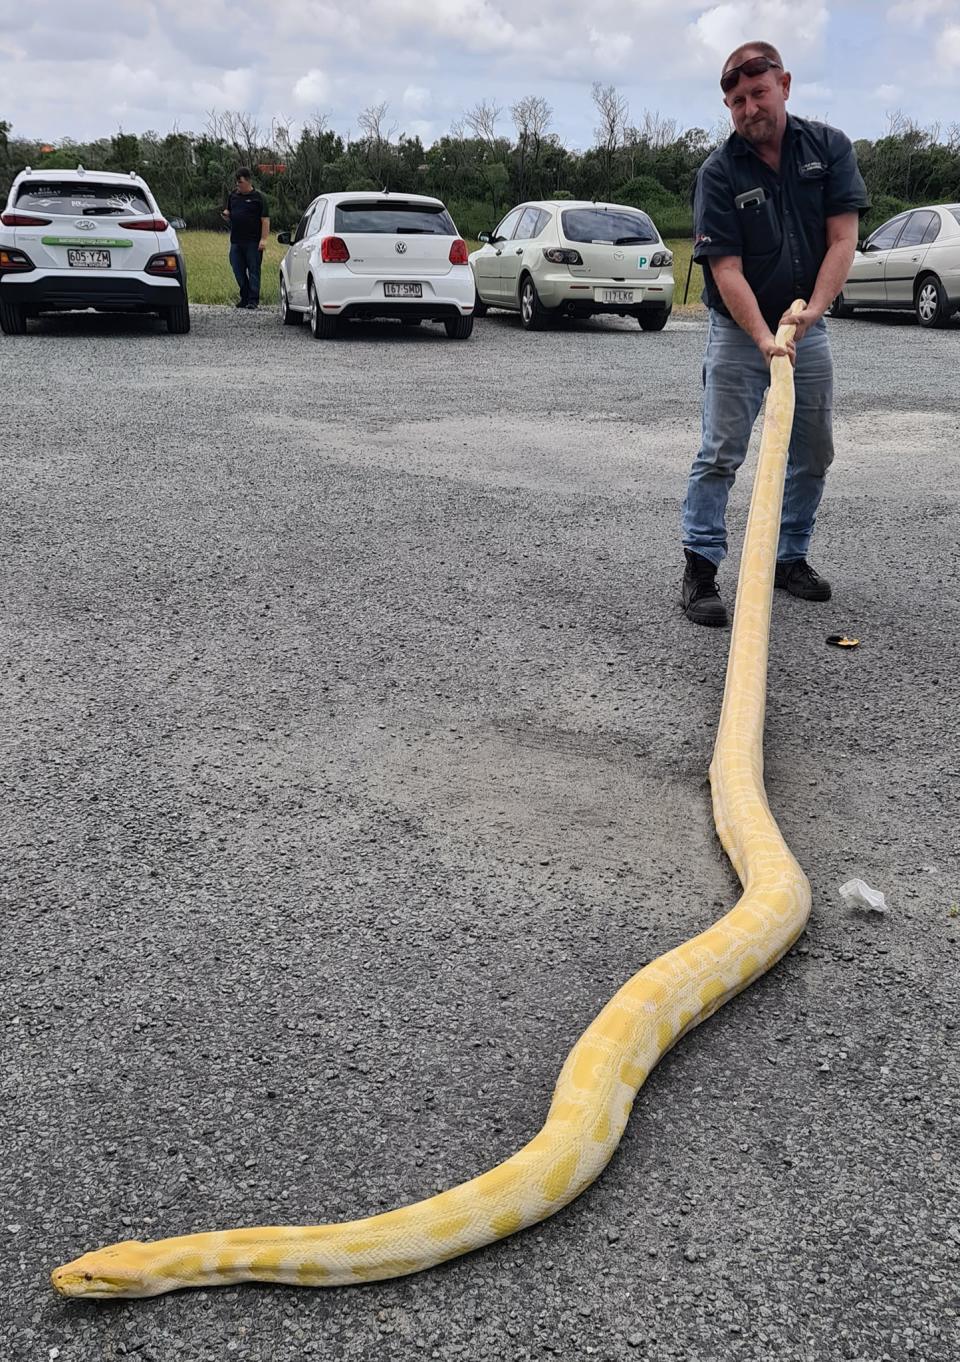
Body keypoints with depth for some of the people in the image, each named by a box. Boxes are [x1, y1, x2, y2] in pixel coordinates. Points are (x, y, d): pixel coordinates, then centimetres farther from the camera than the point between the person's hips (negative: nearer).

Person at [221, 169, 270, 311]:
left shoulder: (257, 198, -3)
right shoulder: (233, 195, 13)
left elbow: (265, 219, -6)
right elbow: (229, 212, 25)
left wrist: (263, 239, -14)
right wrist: (225, 214, 0)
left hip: (253, 242, -6)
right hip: (236, 241, 6)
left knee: (253, 271, -3)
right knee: (238, 271, 8)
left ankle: (253, 300, -1)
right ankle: (245, 298, 18)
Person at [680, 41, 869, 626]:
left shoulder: (829, 146, -3)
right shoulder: (719, 172, -10)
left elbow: (843, 238, -7)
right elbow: (726, 269, -17)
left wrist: (814, 308, -23)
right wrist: (764, 339, -29)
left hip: (807, 326, 4)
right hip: (738, 329, -3)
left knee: (813, 454, 8)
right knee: (721, 454, -8)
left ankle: (791, 557, 22)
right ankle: (701, 570, -4)